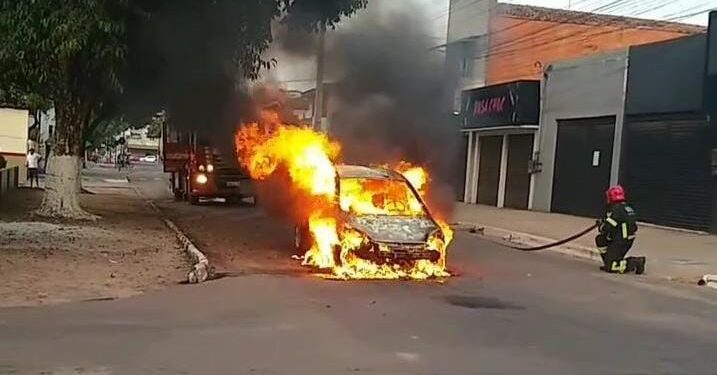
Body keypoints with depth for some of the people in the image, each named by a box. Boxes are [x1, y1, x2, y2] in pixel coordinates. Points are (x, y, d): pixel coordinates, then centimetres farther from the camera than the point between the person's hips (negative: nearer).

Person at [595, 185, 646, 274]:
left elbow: (605, 229, -20)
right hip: (628, 241, 9)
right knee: (599, 239, 20)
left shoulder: (615, 210, -19)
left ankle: (635, 263, -13)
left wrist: (600, 224, 6)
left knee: (610, 267, -6)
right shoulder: (629, 208, 9)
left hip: (618, 243, -9)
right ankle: (609, 261, 20)